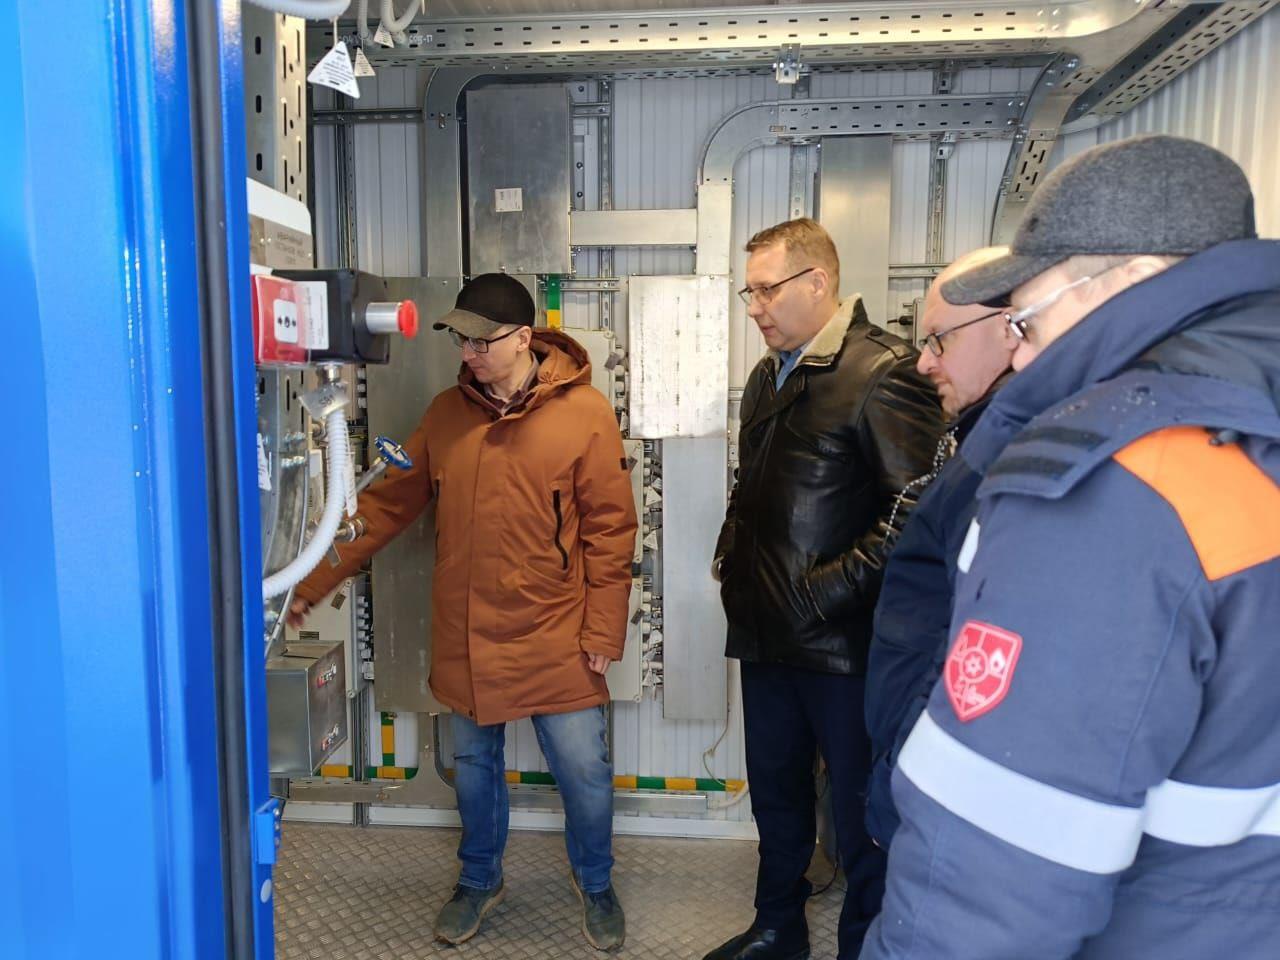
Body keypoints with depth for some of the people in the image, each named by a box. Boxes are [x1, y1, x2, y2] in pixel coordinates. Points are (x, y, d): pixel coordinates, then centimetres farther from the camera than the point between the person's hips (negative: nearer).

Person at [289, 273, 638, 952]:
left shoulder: (585, 412, -10)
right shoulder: (446, 413, 2)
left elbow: (609, 528, -9)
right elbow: (389, 504, 6)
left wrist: (604, 628, -10)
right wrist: (315, 582, 4)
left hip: (555, 637, -3)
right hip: (466, 636, 4)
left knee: (584, 770, 7)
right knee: (475, 765, 19)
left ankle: (595, 883, 36)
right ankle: (479, 881, 44)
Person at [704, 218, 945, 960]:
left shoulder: (884, 372, -15)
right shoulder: (768, 377, 12)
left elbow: (916, 506, -21)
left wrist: (837, 585, -20)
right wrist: (731, 557, 10)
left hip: (842, 640, -8)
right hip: (765, 632, 8)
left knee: (860, 810, 10)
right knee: (776, 790, 22)